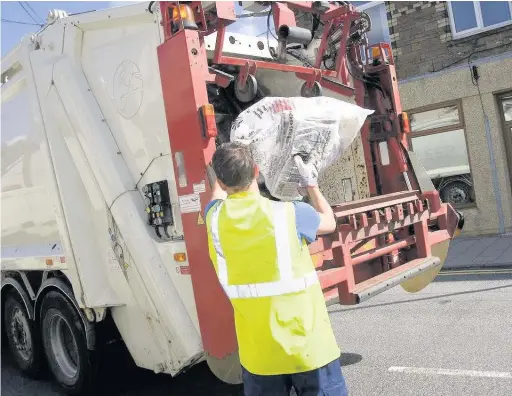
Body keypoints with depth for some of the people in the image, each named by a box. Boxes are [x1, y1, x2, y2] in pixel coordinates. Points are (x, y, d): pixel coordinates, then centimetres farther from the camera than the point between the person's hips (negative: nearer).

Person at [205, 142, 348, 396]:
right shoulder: (289, 214, -14)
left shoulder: (216, 218, -6)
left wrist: (223, 167, 39)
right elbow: (329, 222, 9)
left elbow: (218, 193, 21)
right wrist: (311, 186, 26)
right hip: (309, 349, -2)